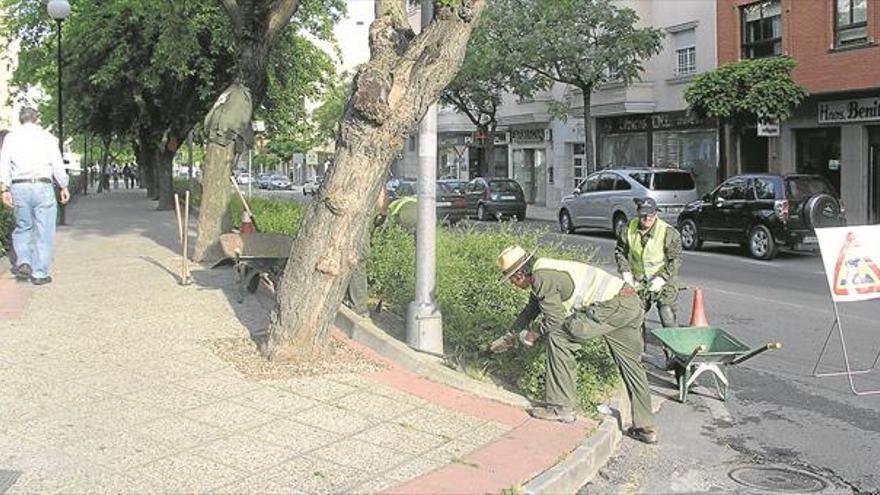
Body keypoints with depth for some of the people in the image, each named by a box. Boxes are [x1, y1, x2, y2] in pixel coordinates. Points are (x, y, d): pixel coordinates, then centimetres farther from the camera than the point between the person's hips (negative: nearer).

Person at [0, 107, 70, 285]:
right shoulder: (47, 137, 4)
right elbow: (57, 164, 0)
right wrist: (64, 187, 7)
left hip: (19, 186, 3)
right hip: (42, 186, -2)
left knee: (22, 227, 19)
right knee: (43, 232, 3)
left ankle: (23, 263, 3)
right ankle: (39, 273, 3)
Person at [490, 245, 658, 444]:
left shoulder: (542, 277, -10)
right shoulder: (543, 272, 22)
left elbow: (555, 318, -10)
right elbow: (530, 310, 36)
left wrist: (534, 335, 9)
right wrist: (509, 337, 47)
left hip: (613, 306, -11)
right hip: (632, 303, 11)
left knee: (558, 336, -4)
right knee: (631, 364, 18)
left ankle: (561, 408, 0)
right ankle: (646, 428, 26)